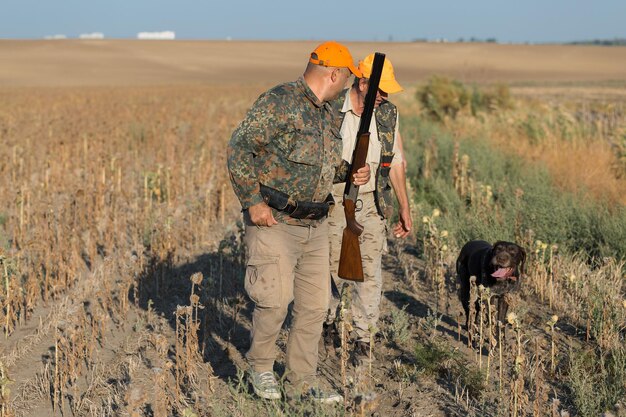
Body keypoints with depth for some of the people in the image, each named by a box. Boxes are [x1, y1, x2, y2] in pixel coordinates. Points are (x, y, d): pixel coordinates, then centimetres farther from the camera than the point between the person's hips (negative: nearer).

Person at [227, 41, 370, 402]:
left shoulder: (330, 115, 13)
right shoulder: (279, 102, -13)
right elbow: (239, 148, -17)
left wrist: (352, 173, 5)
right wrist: (252, 201, -19)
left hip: (316, 224, 8)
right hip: (275, 222, -8)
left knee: (315, 305, 8)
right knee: (275, 301, -8)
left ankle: (303, 380, 20)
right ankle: (261, 367, 18)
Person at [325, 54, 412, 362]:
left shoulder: (388, 114, 4)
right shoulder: (329, 110, -8)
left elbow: (395, 162, 11)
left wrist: (404, 208, 11)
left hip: (372, 204, 2)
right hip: (334, 201, -2)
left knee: (370, 273, -1)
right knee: (332, 269, 8)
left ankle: (363, 339, 9)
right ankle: (327, 321, 33)